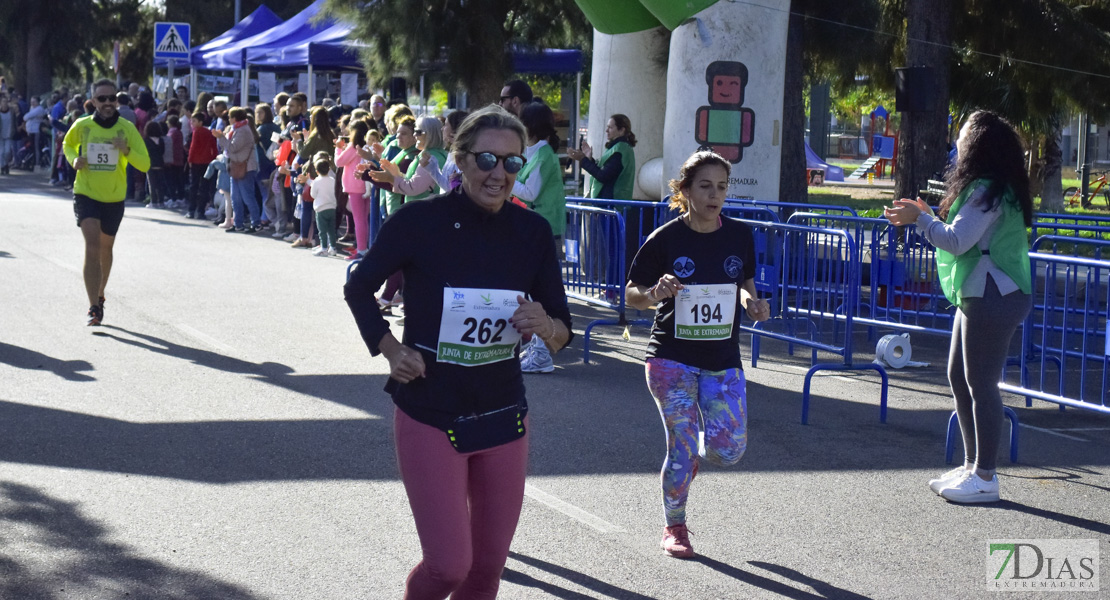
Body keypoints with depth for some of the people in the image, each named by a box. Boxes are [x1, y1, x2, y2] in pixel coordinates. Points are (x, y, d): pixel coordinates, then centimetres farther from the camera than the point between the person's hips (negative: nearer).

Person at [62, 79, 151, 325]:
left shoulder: (127, 128, -7)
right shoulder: (82, 126, -6)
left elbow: (145, 164, -8)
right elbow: (67, 144, 16)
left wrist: (126, 150, -26)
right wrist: (73, 159, -5)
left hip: (114, 199, 2)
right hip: (86, 195, -2)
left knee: (105, 248, 18)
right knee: (92, 244, -20)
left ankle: (99, 295, 43)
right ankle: (94, 308, -22)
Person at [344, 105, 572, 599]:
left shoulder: (533, 232, -1)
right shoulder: (420, 220, -11)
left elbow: (563, 330, 5)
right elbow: (358, 288, 4)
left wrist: (546, 326, -18)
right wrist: (389, 348, -8)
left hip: (503, 416, 4)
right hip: (429, 416, -4)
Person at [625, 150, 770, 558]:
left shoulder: (740, 236, 2)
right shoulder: (666, 239, -9)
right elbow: (631, 295, -2)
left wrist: (750, 302, -5)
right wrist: (655, 294, -23)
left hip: (723, 360, 3)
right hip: (672, 358, -3)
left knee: (729, 450, -5)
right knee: (682, 444, -5)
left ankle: (696, 451, 31)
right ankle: (674, 528, 15)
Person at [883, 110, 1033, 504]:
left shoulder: (987, 191, -17)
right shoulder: (990, 189, 15)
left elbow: (957, 241, -21)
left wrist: (919, 218, -8)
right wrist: (927, 216, 16)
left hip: (993, 298, -11)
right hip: (979, 295, 11)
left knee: (981, 383, -7)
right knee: (959, 377, 15)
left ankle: (985, 478, -1)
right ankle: (972, 465, 23)